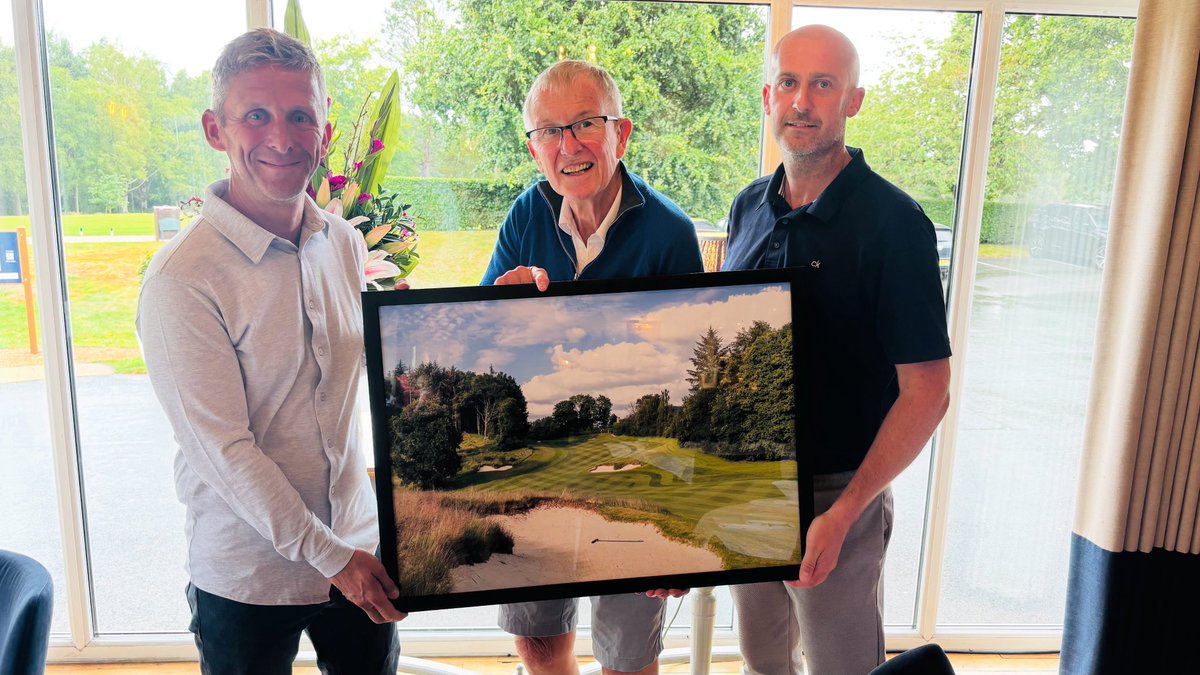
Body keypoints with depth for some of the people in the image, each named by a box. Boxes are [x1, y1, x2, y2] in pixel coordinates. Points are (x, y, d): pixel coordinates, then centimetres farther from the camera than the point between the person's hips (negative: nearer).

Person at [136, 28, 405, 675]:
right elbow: (226, 452, -18)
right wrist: (331, 555, -14)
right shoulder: (181, 279, -19)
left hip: (362, 552, 5)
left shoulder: (346, 244, -1)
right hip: (247, 578, -5)